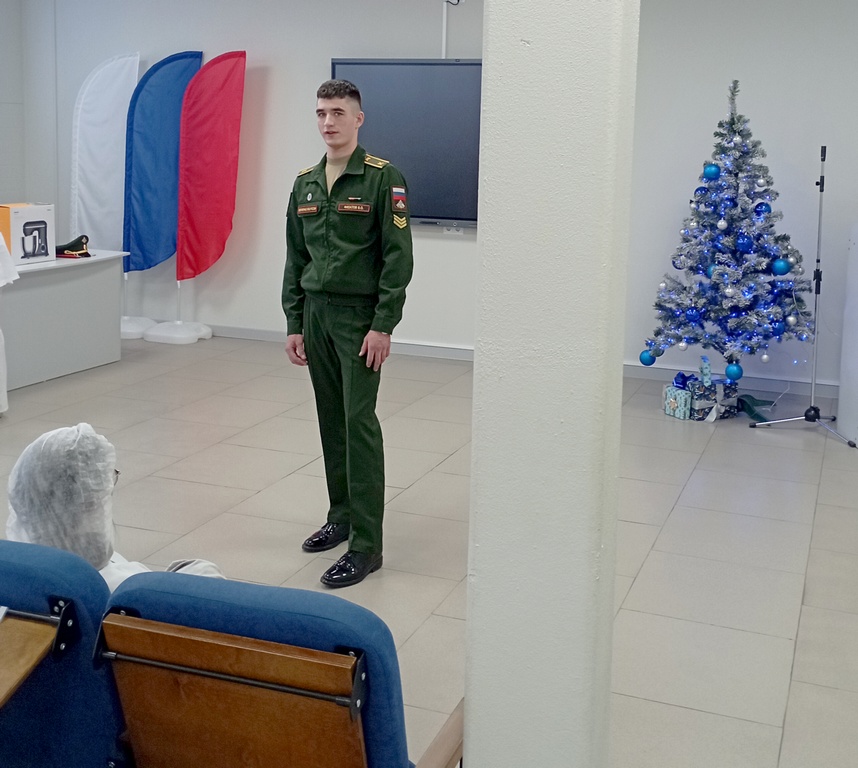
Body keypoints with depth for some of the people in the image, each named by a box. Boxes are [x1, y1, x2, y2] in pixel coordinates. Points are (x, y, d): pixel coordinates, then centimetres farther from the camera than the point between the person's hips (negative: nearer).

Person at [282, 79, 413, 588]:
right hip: (316, 313, 6)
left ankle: (366, 545, -4)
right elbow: (296, 259, 14)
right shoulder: (306, 183, 11)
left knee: (360, 423, -8)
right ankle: (342, 516, 26)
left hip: (360, 316, -6)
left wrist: (383, 325, -17)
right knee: (331, 421, 13)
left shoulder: (383, 178, -8)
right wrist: (294, 324, 11)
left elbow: (398, 258, -12)